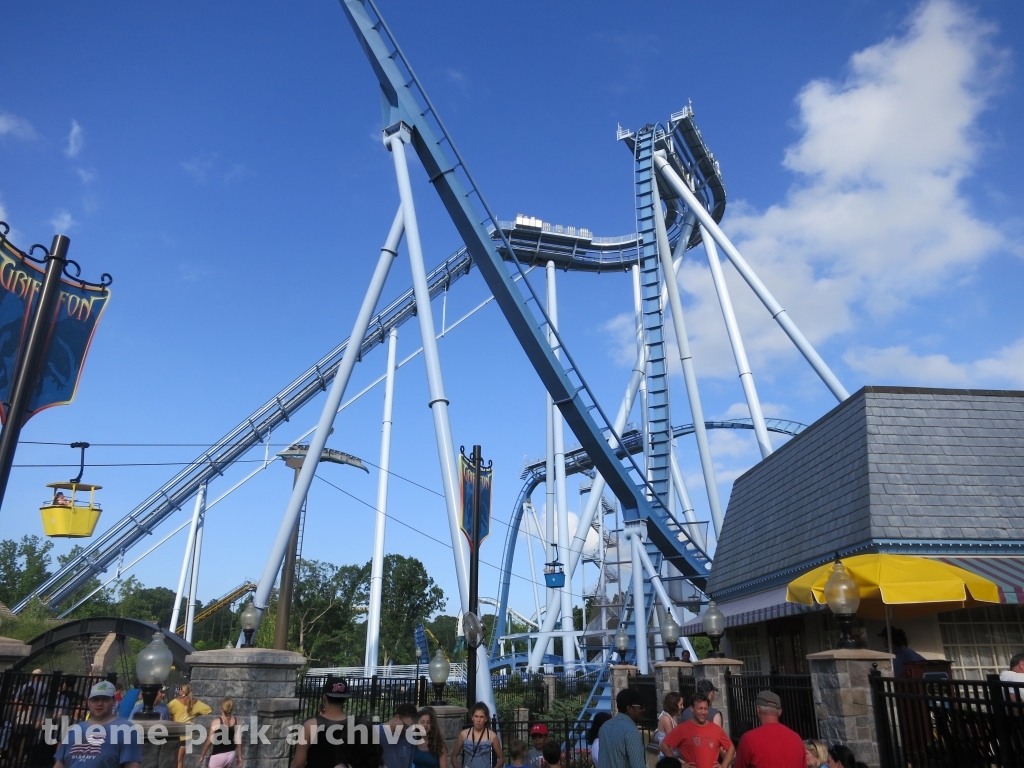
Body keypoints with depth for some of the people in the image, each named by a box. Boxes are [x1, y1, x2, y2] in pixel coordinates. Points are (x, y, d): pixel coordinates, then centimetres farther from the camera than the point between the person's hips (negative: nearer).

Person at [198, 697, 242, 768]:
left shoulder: (216, 722, -11)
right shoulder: (236, 721, -1)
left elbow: (210, 740, -8)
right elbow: (238, 740, 1)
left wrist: (202, 755, 5)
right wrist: (239, 756, 9)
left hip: (218, 755, -4)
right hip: (231, 754, 4)